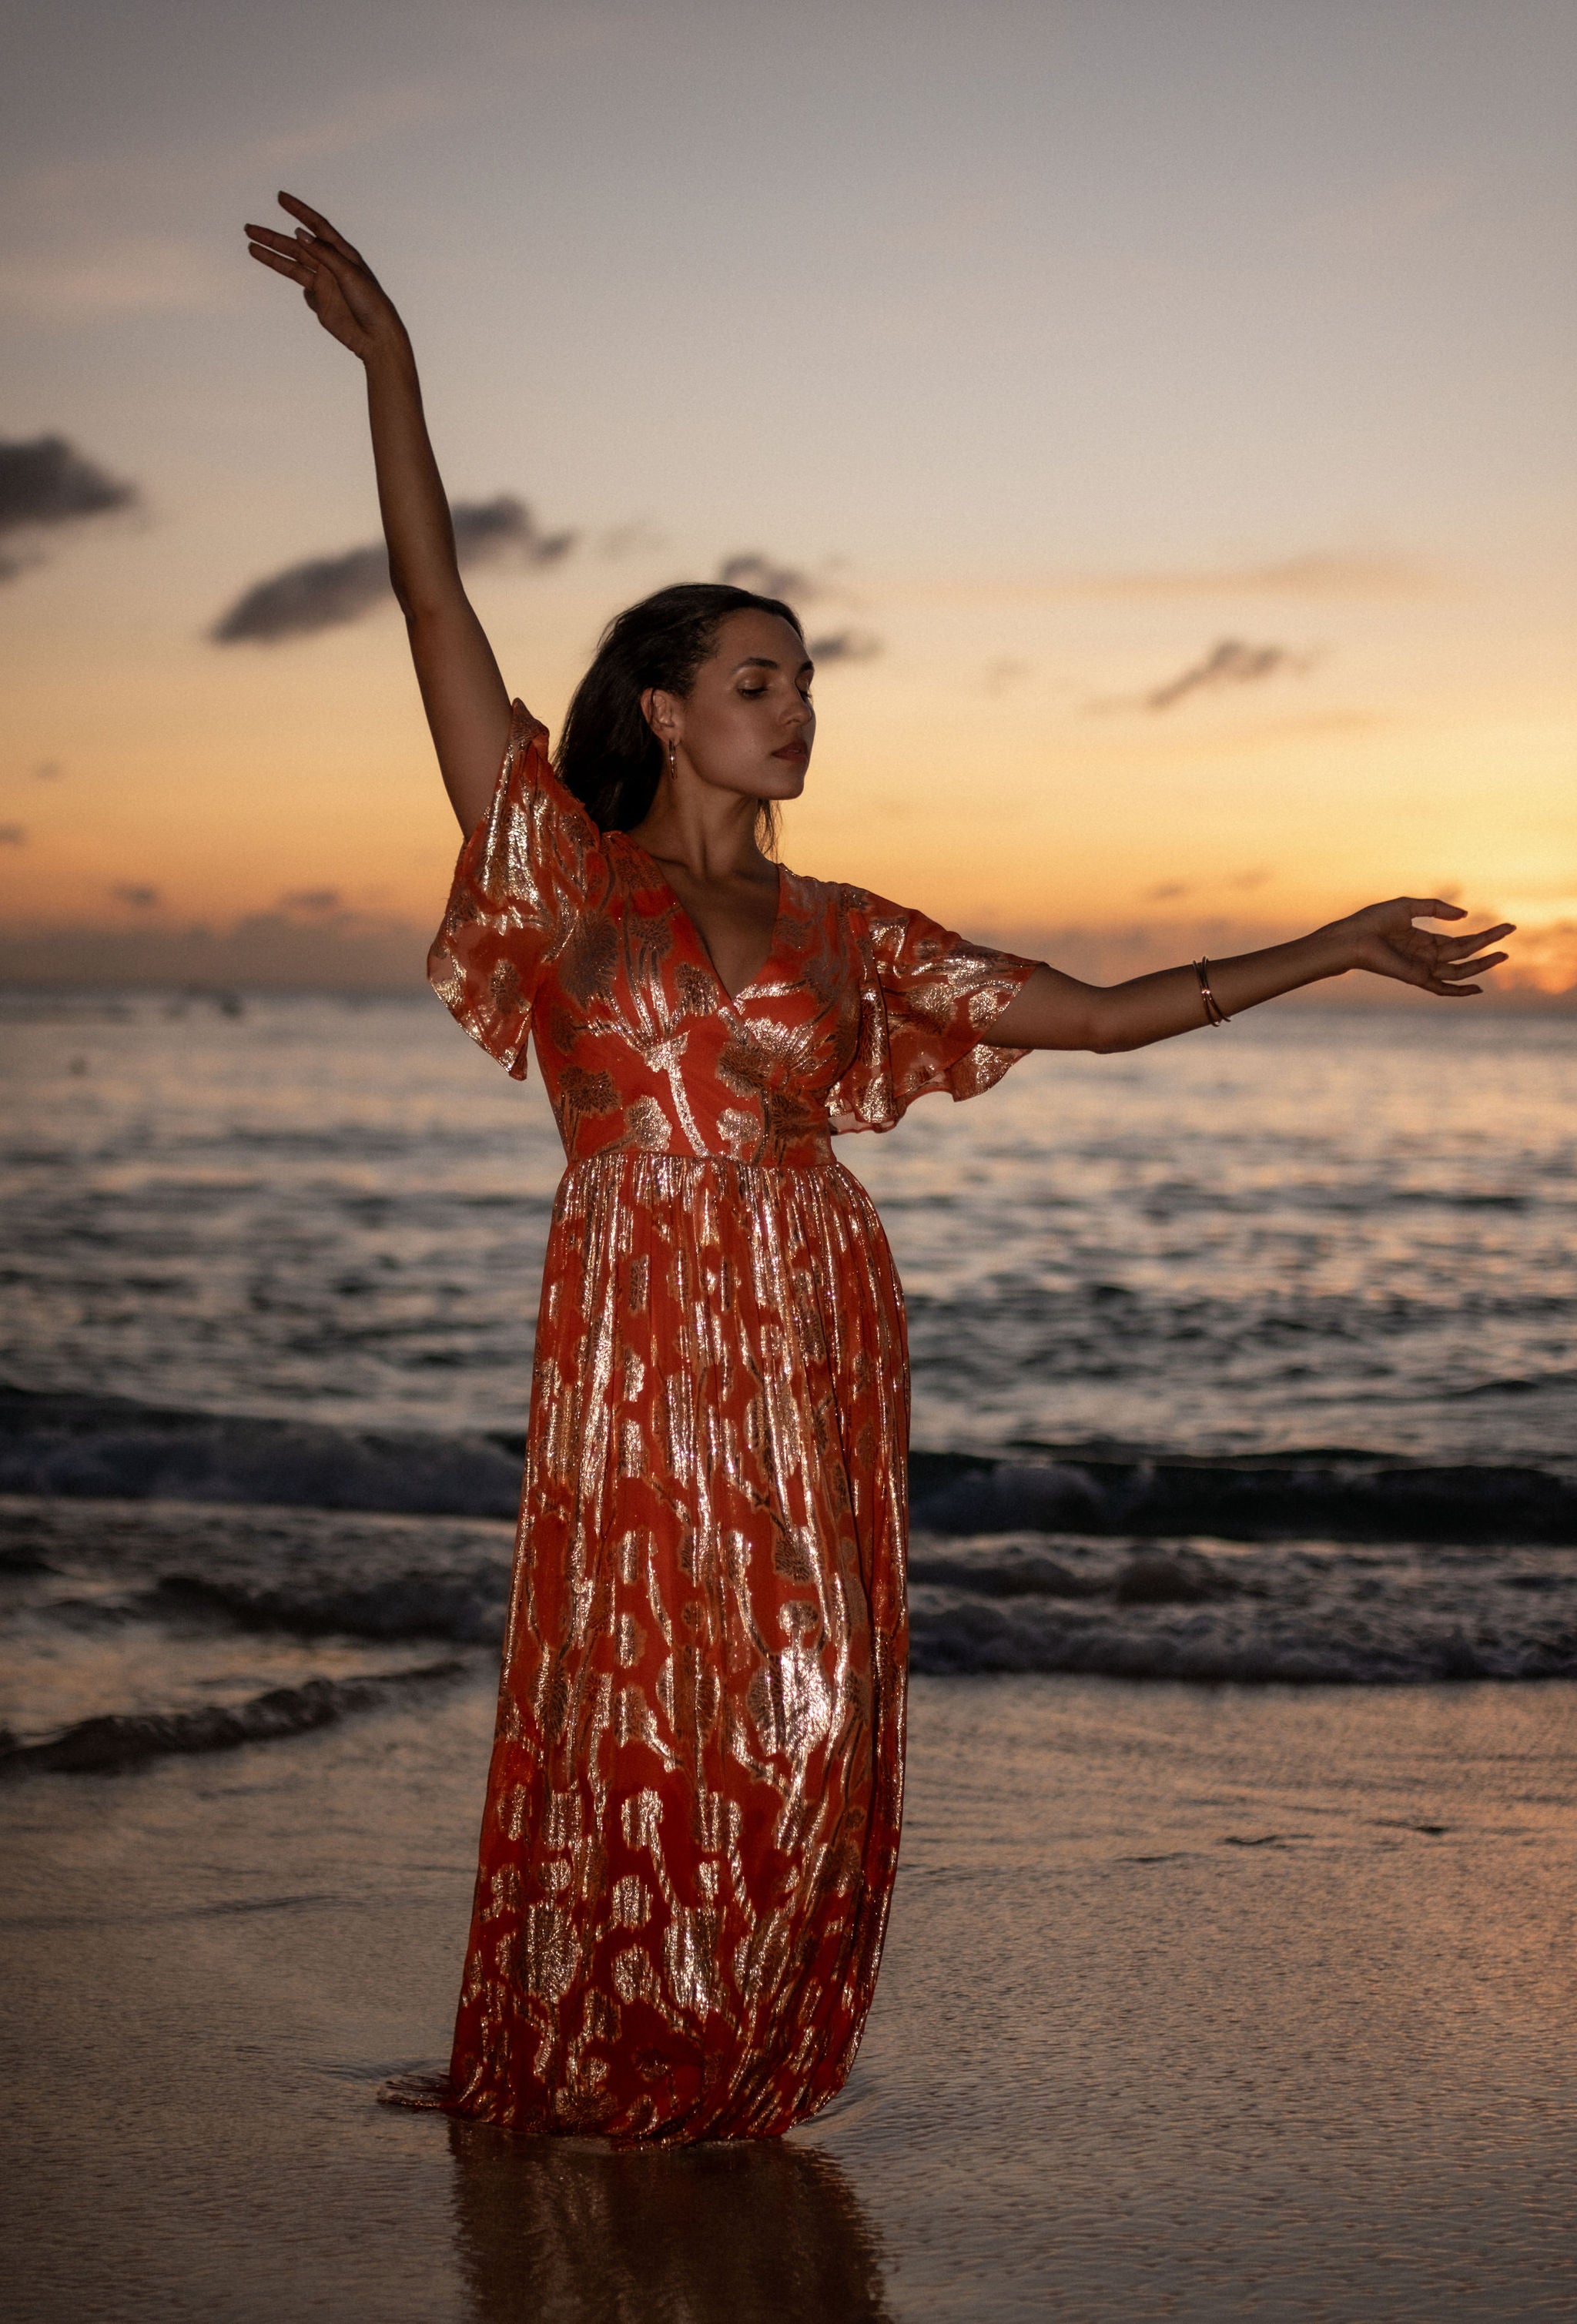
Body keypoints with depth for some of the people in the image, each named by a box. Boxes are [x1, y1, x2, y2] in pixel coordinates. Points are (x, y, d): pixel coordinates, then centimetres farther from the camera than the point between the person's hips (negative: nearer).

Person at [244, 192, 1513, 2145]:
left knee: (806, 1711, 2)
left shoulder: (839, 932, 14)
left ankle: (739, 2081, 17)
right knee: (642, 1706, -1)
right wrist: (385, 360, -9)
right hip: (640, 1336, -3)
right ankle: (587, 2080, 16)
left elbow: (1100, 1013, 16)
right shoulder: (562, 868, 5)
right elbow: (437, 611, -3)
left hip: (817, 1341, 3)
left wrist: (1335, 948, 13)